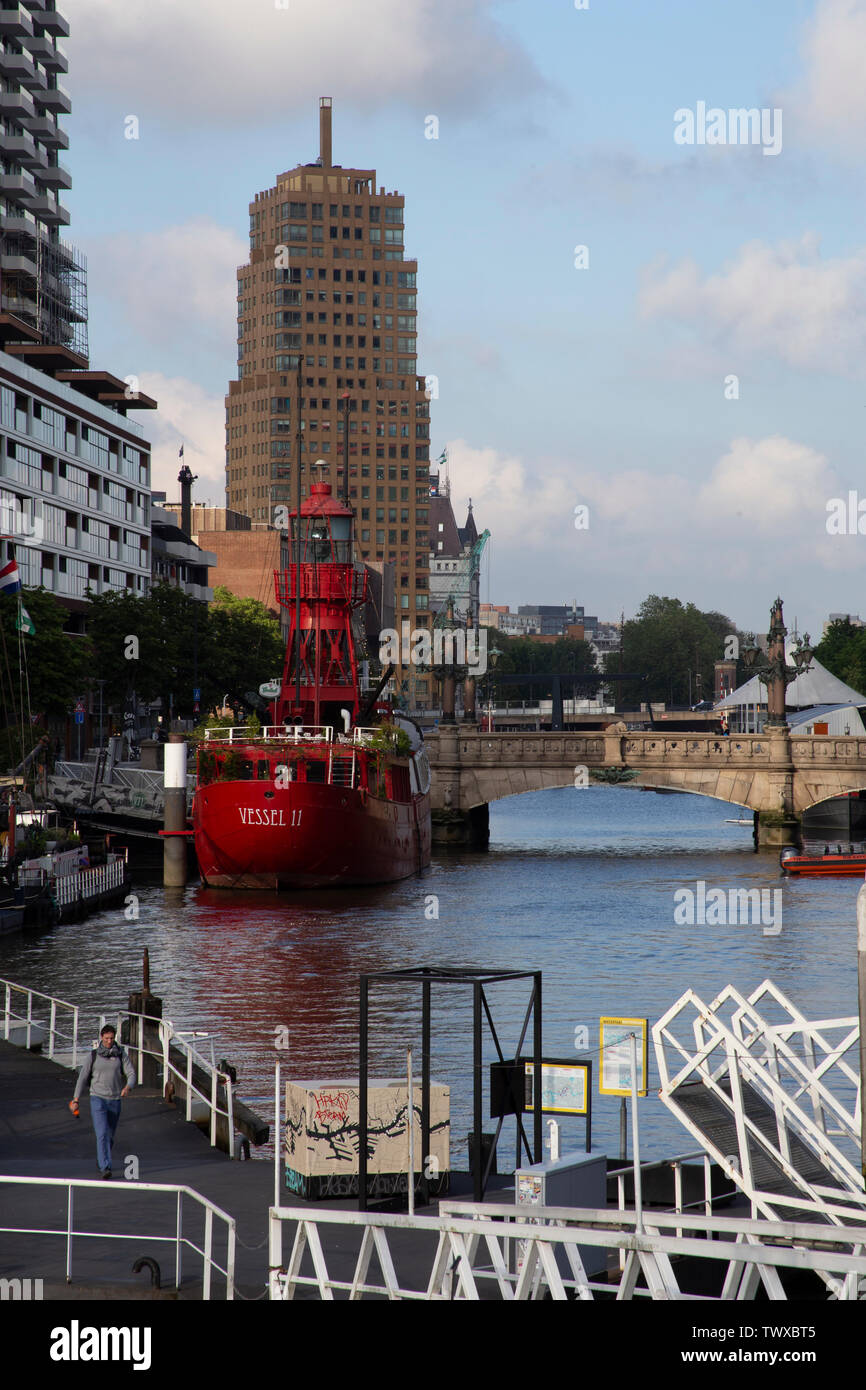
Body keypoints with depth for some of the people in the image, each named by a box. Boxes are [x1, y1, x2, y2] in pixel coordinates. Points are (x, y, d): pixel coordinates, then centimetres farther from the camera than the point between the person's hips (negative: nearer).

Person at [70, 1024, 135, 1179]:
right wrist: (76, 1099, 2)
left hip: (115, 1101, 2)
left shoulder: (121, 1055, 2)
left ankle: (100, 1161, 38)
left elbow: (131, 1073, -5)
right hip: (97, 1099, -2)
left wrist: (128, 1087, -27)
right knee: (102, 1134, -17)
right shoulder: (94, 1055, 0)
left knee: (110, 1137, 14)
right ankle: (105, 1168, -23)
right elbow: (83, 1077, 5)